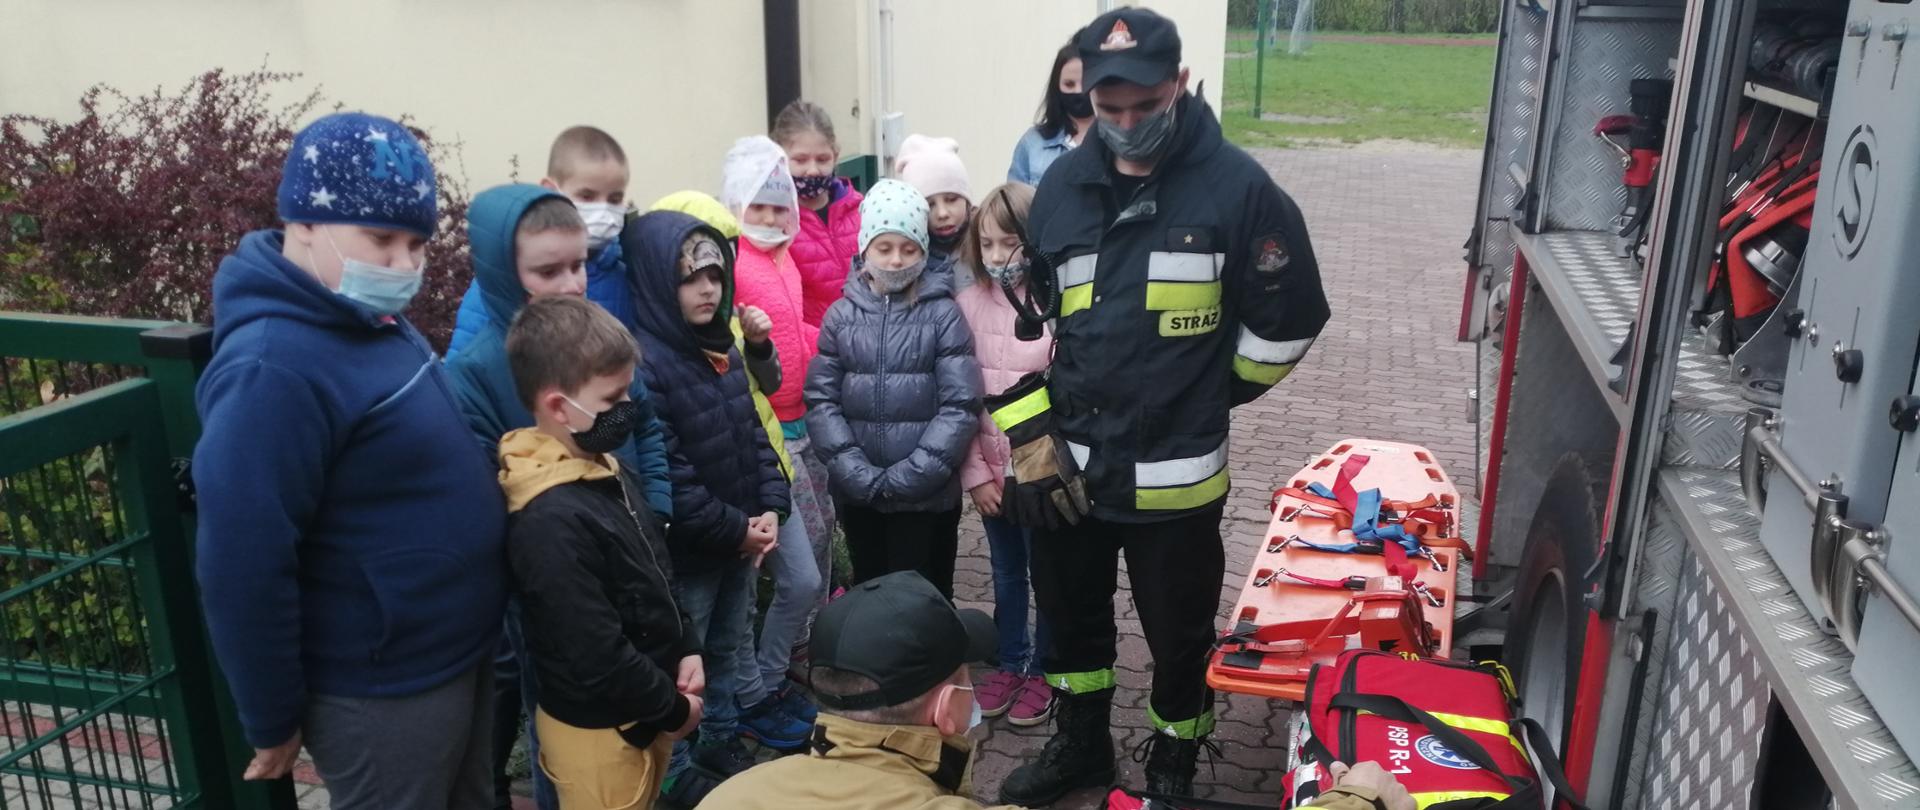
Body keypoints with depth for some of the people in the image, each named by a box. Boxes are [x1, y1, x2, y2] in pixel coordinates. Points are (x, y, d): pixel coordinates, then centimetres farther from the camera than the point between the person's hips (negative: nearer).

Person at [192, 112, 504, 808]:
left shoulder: (371, 321, 3)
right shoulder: (274, 370, -27)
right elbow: (242, 570, -24)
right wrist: (273, 722, -15)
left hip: (457, 653, 9)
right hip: (381, 692, -9)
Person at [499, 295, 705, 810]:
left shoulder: (605, 471, 2)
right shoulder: (552, 521, -28)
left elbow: (657, 574, 14)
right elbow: (598, 660, -27)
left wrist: (687, 648, 4)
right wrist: (674, 708, -14)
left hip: (643, 715, 9)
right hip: (599, 728, -9)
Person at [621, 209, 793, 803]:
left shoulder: (722, 347, 4)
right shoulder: (643, 361, -23)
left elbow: (753, 432, 9)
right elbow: (665, 476, -25)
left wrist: (770, 509, -3)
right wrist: (735, 529, -17)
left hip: (743, 538, 8)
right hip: (686, 549, -8)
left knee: (732, 647, 23)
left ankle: (723, 739, 42)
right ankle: (675, 771, 28)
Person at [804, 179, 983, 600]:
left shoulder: (943, 314, -4)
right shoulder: (841, 315, 2)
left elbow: (961, 405, -10)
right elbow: (820, 401, -2)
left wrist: (908, 476, -16)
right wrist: (859, 474, -13)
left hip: (928, 496, -2)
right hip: (857, 496, 3)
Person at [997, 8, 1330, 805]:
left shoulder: (1237, 185, -13)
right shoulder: (1063, 184, -1)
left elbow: (1289, 319, -4)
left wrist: (1213, 391, 4)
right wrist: (1030, 431, -1)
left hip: (1176, 470, -4)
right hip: (1069, 460, 4)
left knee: (1179, 633, 13)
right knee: (1069, 613, 21)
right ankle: (1079, 743, 45)